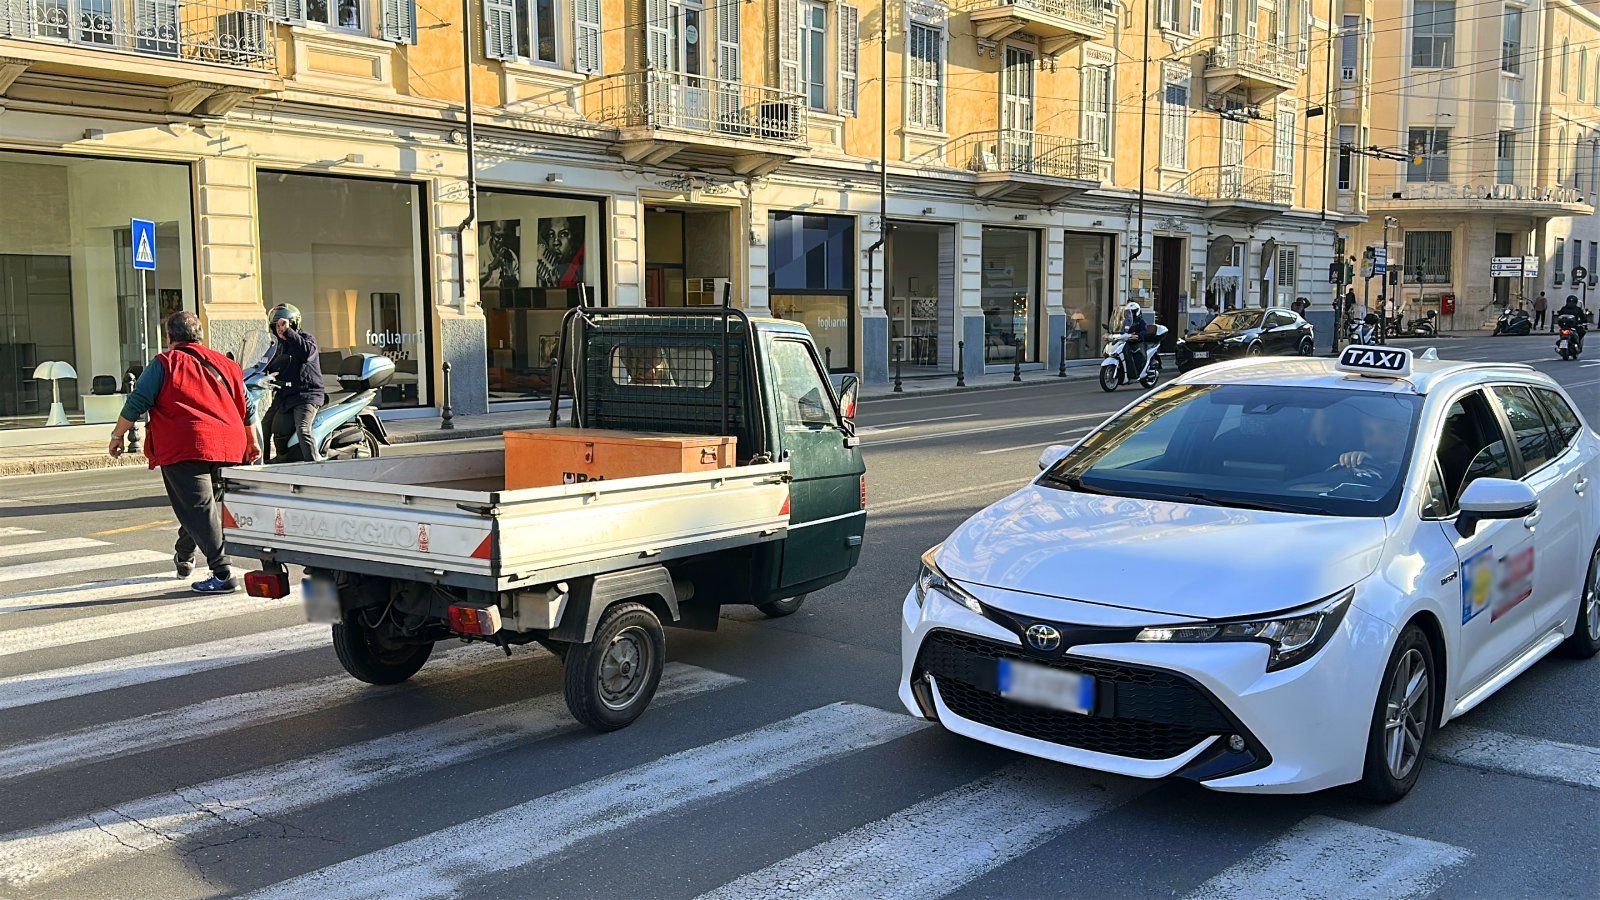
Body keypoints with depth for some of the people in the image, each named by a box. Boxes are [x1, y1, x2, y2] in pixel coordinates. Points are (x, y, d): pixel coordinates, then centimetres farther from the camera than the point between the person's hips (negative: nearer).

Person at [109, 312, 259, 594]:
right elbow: (246, 408, 22)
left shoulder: (164, 364, 3)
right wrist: (252, 443, 32)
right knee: (211, 503, 21)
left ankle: (223, 573, -15)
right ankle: (184, 557, 38)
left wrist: (117, 435, 10)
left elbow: (136, 404, -2)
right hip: (229, 446, 6)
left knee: (199, 509, -7)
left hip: (185, 448, -6)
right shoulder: (225, 364, 18)